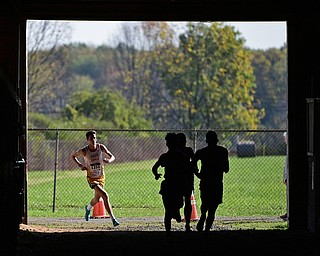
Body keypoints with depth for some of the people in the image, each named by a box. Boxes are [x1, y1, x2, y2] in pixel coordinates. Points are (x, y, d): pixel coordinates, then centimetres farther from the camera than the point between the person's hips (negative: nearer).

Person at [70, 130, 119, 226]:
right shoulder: (84, 151, -16)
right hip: (91, 178, -4)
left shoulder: (101, 147, -9)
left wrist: (109, 160, -26)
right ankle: (113, 218, -22)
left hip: (101, 177, 4)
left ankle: (88, 208, 56)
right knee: (105, 196, -23)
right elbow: (72, 156, 2)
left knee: (96, 200, 20)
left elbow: (112, 157, -2)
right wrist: (79, 165, -13)